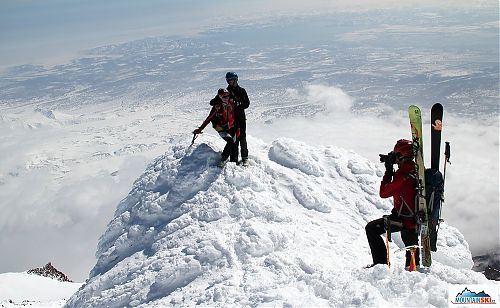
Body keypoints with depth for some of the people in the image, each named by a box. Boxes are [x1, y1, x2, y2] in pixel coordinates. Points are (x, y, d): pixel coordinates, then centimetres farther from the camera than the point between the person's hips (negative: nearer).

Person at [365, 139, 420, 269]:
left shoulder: (403, 176, -27)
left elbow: (383, 193, -15)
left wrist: (388, 172, -8)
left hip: (403, 220, -8)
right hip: (416, 218, 8)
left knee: (371, 228, 1)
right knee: (411, 244, 27)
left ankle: (381, 262, 0)